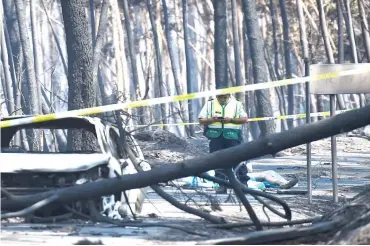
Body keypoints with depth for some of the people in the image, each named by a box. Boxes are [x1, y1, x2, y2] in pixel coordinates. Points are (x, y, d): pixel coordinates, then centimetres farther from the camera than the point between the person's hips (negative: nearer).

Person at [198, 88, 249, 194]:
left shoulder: (237, 104, 7)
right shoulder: (209, 104, 11)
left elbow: (245, 119, 3)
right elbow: (201, 120, 9)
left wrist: (231, 120, -12)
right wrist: (212, 119, -11)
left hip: (232, 137, -2)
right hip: (216, 137, 2)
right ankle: (222, 185, 4)